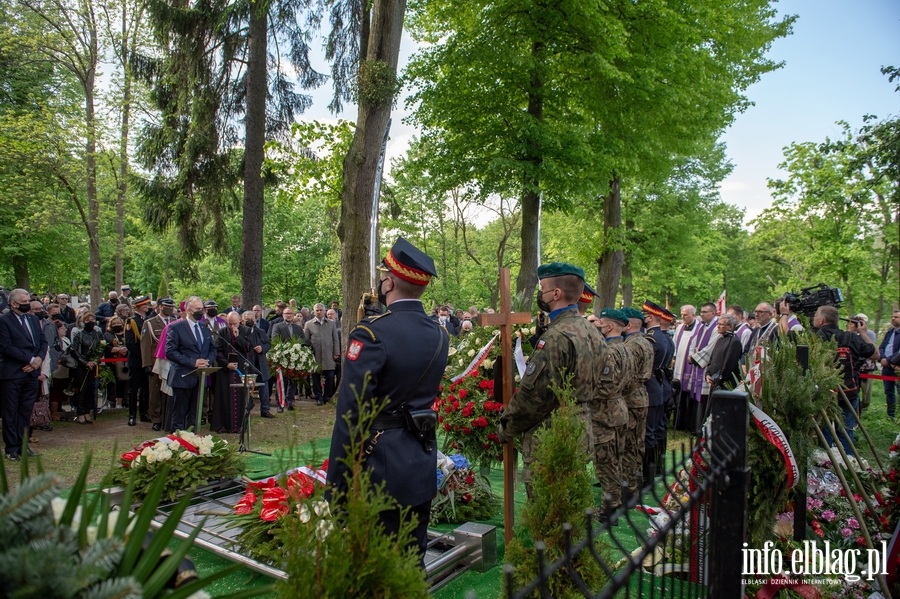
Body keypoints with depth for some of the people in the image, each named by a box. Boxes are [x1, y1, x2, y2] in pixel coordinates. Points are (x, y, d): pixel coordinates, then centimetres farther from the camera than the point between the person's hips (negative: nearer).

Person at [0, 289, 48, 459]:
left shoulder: (33, 319, 12)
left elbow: (43, 341, 10)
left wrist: (39, 359, -7)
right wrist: (30, 359, -15)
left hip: (32, 373, 6)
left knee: (26, 412, 12)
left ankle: (23, 445, 20)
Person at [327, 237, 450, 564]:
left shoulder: (371, 332, -18)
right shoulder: (440, 335, 3)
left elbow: (350, 413, -20)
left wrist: (336, 483, -12)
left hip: (379, 467, -6)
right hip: (422, 467, 7)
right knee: (412, 563, 19)